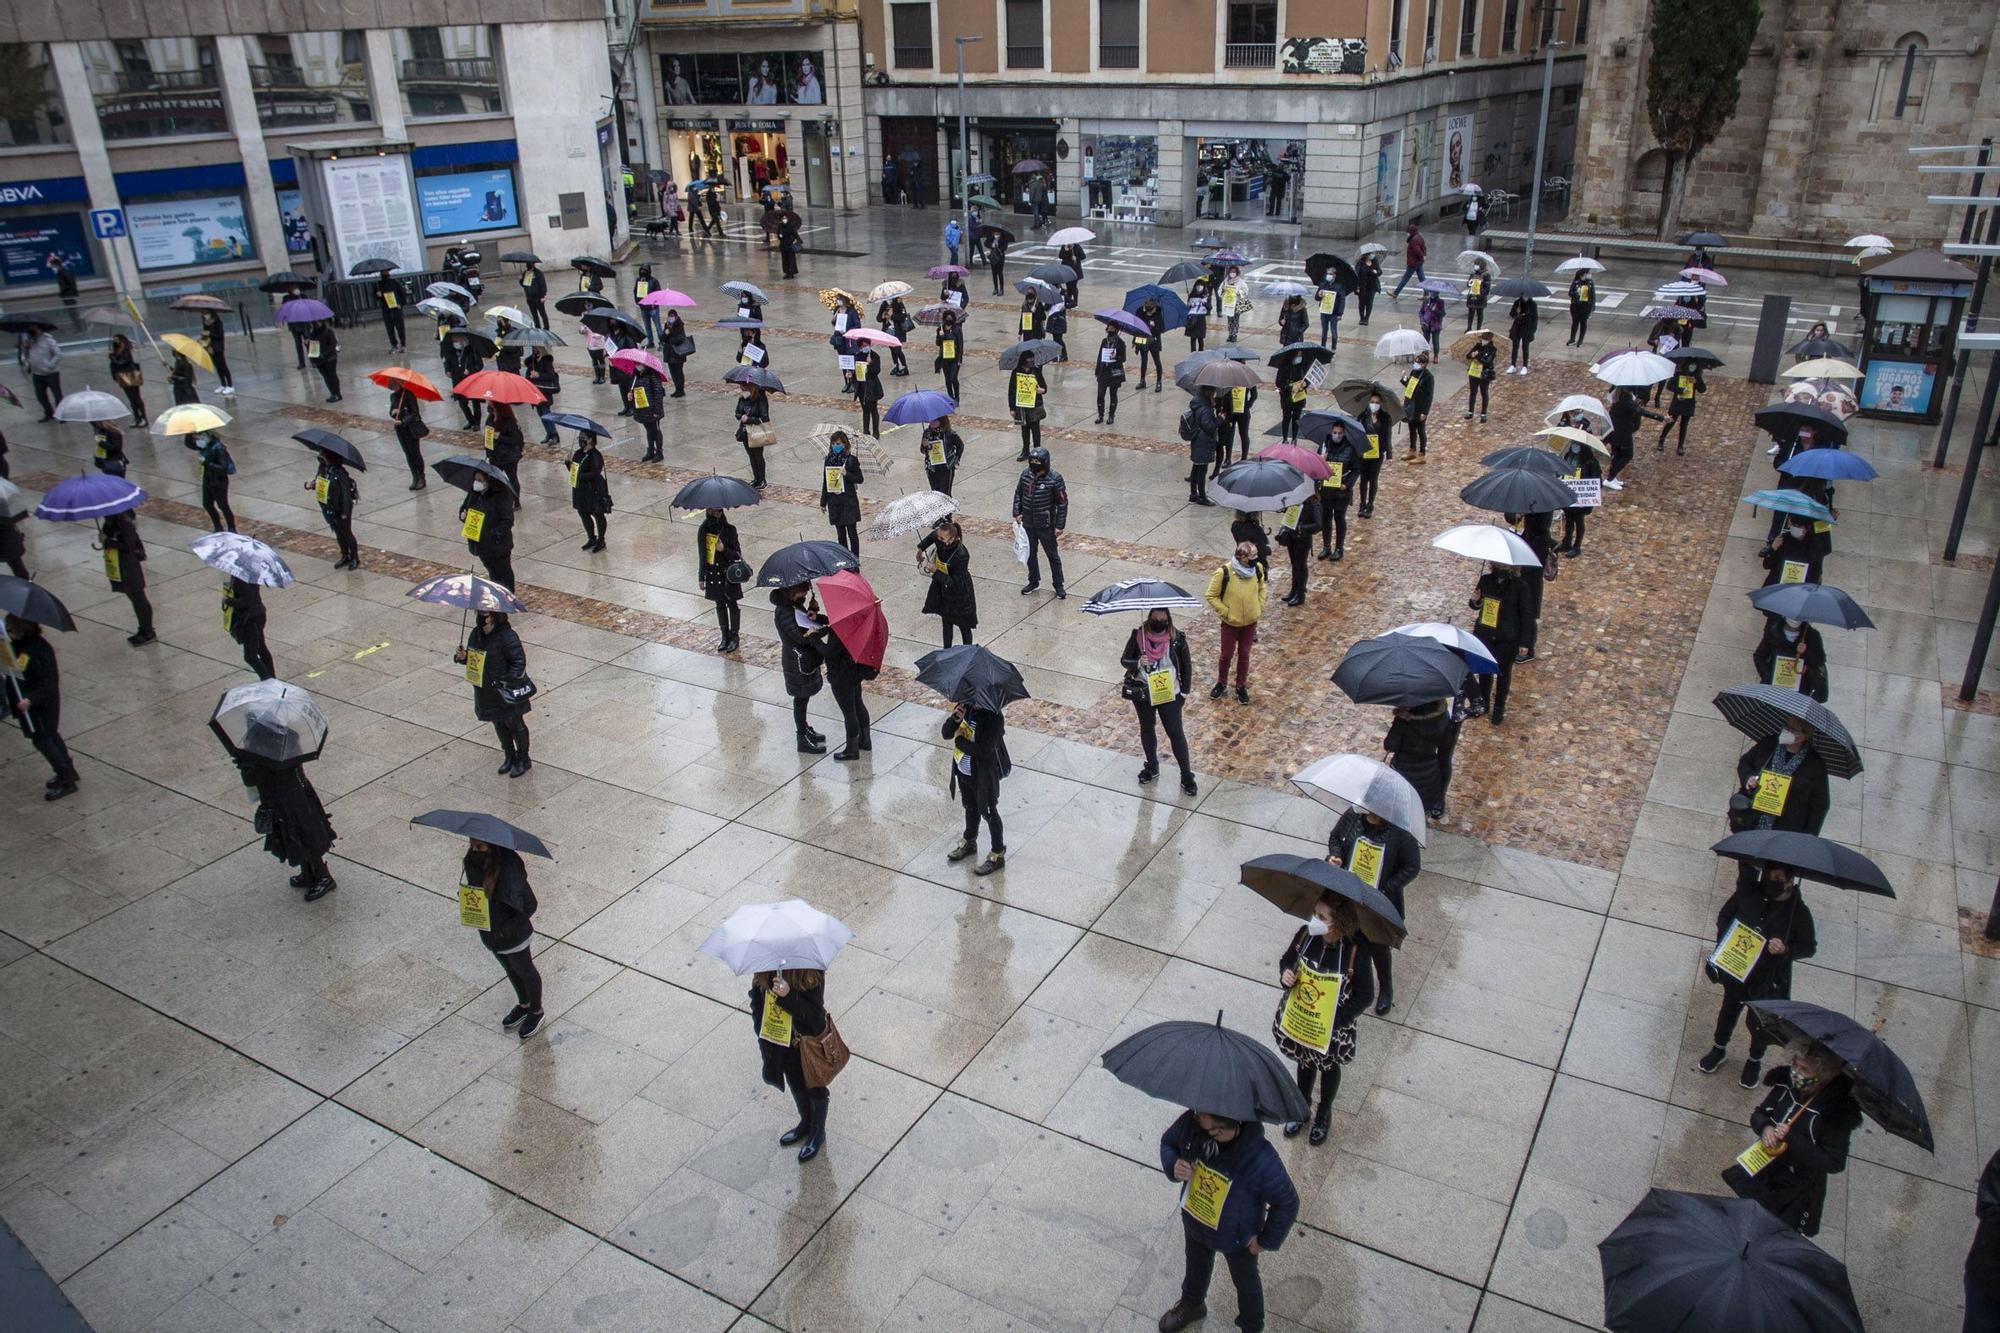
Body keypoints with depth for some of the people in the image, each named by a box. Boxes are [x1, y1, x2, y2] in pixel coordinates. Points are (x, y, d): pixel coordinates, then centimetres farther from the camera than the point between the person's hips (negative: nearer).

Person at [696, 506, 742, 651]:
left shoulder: (729, 530, -12)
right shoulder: (703, 530, -3)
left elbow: (737, 554, -9)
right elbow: (701, 555, 4)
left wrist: (724, 550, -29)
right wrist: (701, 577, 5)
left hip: (729, 573, -3)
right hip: (712, 573, 3)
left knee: (732, 604, 7)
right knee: (720, 605, 14)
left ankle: (734, 636, 20)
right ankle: (725, 636, 26)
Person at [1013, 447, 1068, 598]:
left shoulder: (1054, 478, -19)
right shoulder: (1026, 474, -5)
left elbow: (1063, 503, -13)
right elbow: (1018, 493, 10)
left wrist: (1060, 525, -14)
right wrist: (1017, 512, 2)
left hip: (1046, 526, -5)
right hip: (1028, 524, 5)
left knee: (1052, 555, 9)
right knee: (1030, 554, 18)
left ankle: (1058, 585, 24)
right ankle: (1033, 581, 37)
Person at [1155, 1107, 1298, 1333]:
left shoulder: (1259, 1158, -42)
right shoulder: (1190, 1123, -31)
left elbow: (1287, 1203, -25)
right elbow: (1168, 1142, -6)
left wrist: (1267, 1241, -13)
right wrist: (1173, 1165, -27)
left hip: (1237, 1238, -4)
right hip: (1194, 1221, 4)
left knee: (1245, 1282, 28)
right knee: (1196, 1265, 35)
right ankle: (1192, 1305, 66)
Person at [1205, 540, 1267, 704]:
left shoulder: (1257, 568, -12)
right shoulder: (1224, 572, -24)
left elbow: (1261, 588, 9)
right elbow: (1211, 596, -14)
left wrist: (1259, 607, 1)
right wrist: (1225, 612, -15)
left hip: (1250, 622, 3)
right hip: (1231, 623, -3)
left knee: (1244, 654, 16)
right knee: (1226, 654, 14)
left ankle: (1241, 686, 34)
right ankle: (1221, 684, 36)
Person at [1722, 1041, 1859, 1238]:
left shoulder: (1839, 1110, -26)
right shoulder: (1787, 1083, -13)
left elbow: (1834, 1162, -23)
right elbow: (1758, 1114, 1)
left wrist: (1792, 1138, -32)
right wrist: (1765, 1127, -22)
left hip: (1796, 1193, -5)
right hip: (1761, 1171, 5)